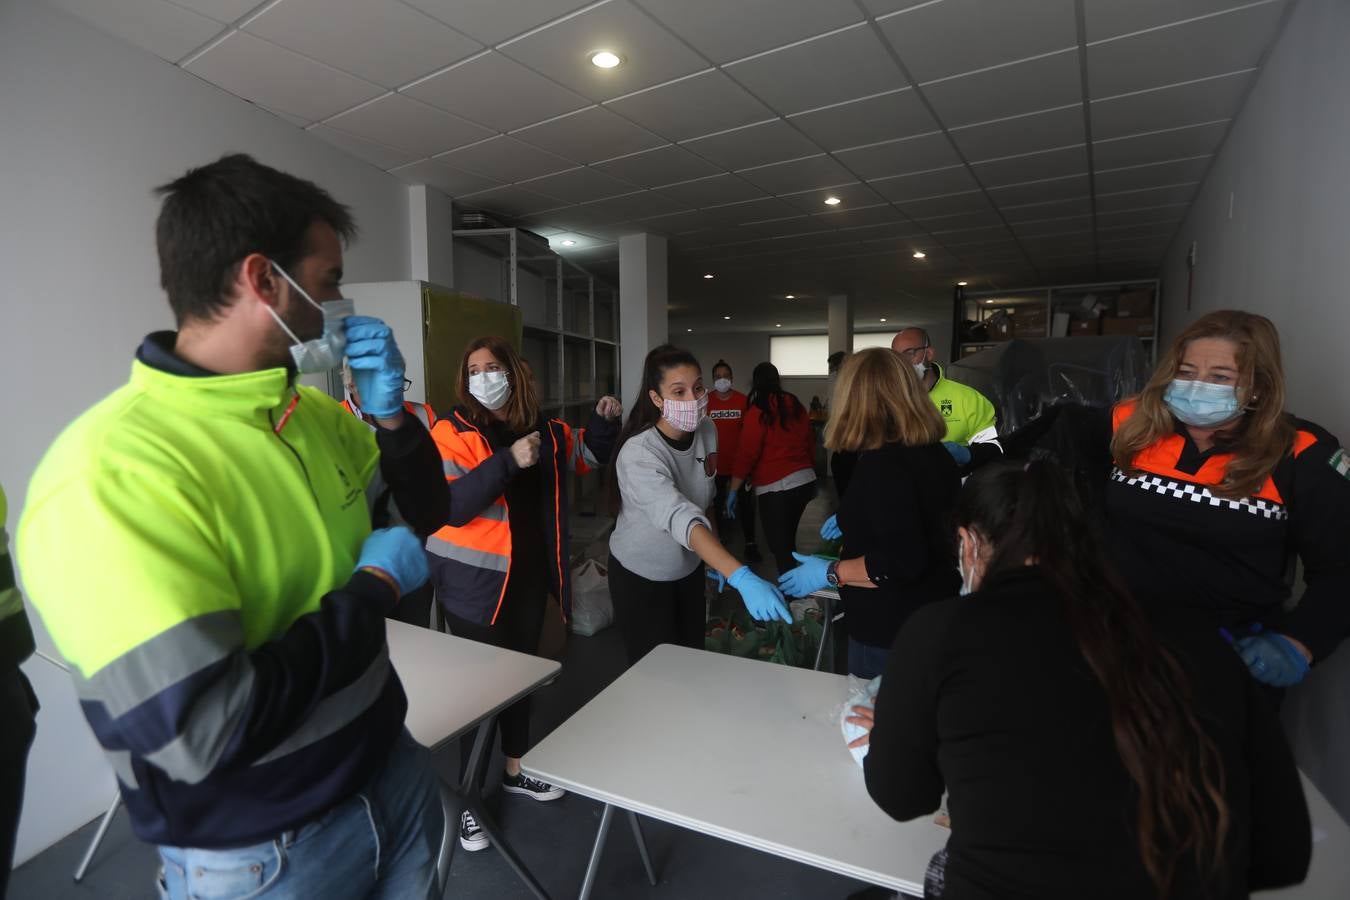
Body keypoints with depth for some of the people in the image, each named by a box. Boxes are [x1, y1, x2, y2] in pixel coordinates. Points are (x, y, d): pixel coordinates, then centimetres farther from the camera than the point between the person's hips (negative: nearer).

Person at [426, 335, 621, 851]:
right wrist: (508, 461, -31)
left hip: (530, 577, 6)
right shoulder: (453, 432, -13)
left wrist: (604, 422, 2)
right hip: (474, 583, -5)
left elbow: (588, 456, 19)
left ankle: (514, 771, 43)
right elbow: (449, 506, -25)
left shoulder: (544, 430, 3)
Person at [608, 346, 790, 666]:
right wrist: (743, 578, -55)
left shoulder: (707, 431, -10)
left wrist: (716, 559, 5)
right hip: (640, 576, -5)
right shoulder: (638, 454, -32)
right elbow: (681, 518, -45)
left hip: (689, 569, 6)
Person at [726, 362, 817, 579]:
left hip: (776, 488, -7)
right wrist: (810, 470, 26)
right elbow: (810, 442, 14)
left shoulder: (759, 411, -9)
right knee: (788, 540, 22)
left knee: (780, 546, 3)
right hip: (805, 481, 7)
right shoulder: (796, 405, 8)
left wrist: (733, 491, -9)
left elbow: (747, 453, -13)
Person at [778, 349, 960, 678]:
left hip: (890, 632, -9)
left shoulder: (882, 465, -24)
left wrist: (829, 573, -19)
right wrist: (854, 522, 26)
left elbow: (902, 563, -29)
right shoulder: (935, 454, 4)